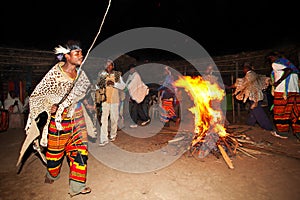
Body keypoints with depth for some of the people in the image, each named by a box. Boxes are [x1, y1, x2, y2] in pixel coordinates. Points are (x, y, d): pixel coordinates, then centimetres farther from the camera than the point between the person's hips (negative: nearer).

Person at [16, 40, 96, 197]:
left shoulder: (80, 73, 1)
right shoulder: (55, 73, -15)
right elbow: (36, 95, -9)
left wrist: (85, 104, 11)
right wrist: (51, 105, -22)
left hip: (77, 117, 4)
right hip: (59, 118, -4)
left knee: (80, 150, 2)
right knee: (56, 150, 16)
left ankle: (77, 185, 16)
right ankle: (52, 175, 48)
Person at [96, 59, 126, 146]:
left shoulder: (117, 74, 2)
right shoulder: (102, 74, 6)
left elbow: (123, 86, -5)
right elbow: (98, 85, 6)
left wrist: (113, 84, -18)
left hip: (114, 100, 0)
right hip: (105, 99, 0)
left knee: (114, 118, 8)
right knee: (104, 119, -4)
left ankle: (113, 135, 28)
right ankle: (104, 139, 3)